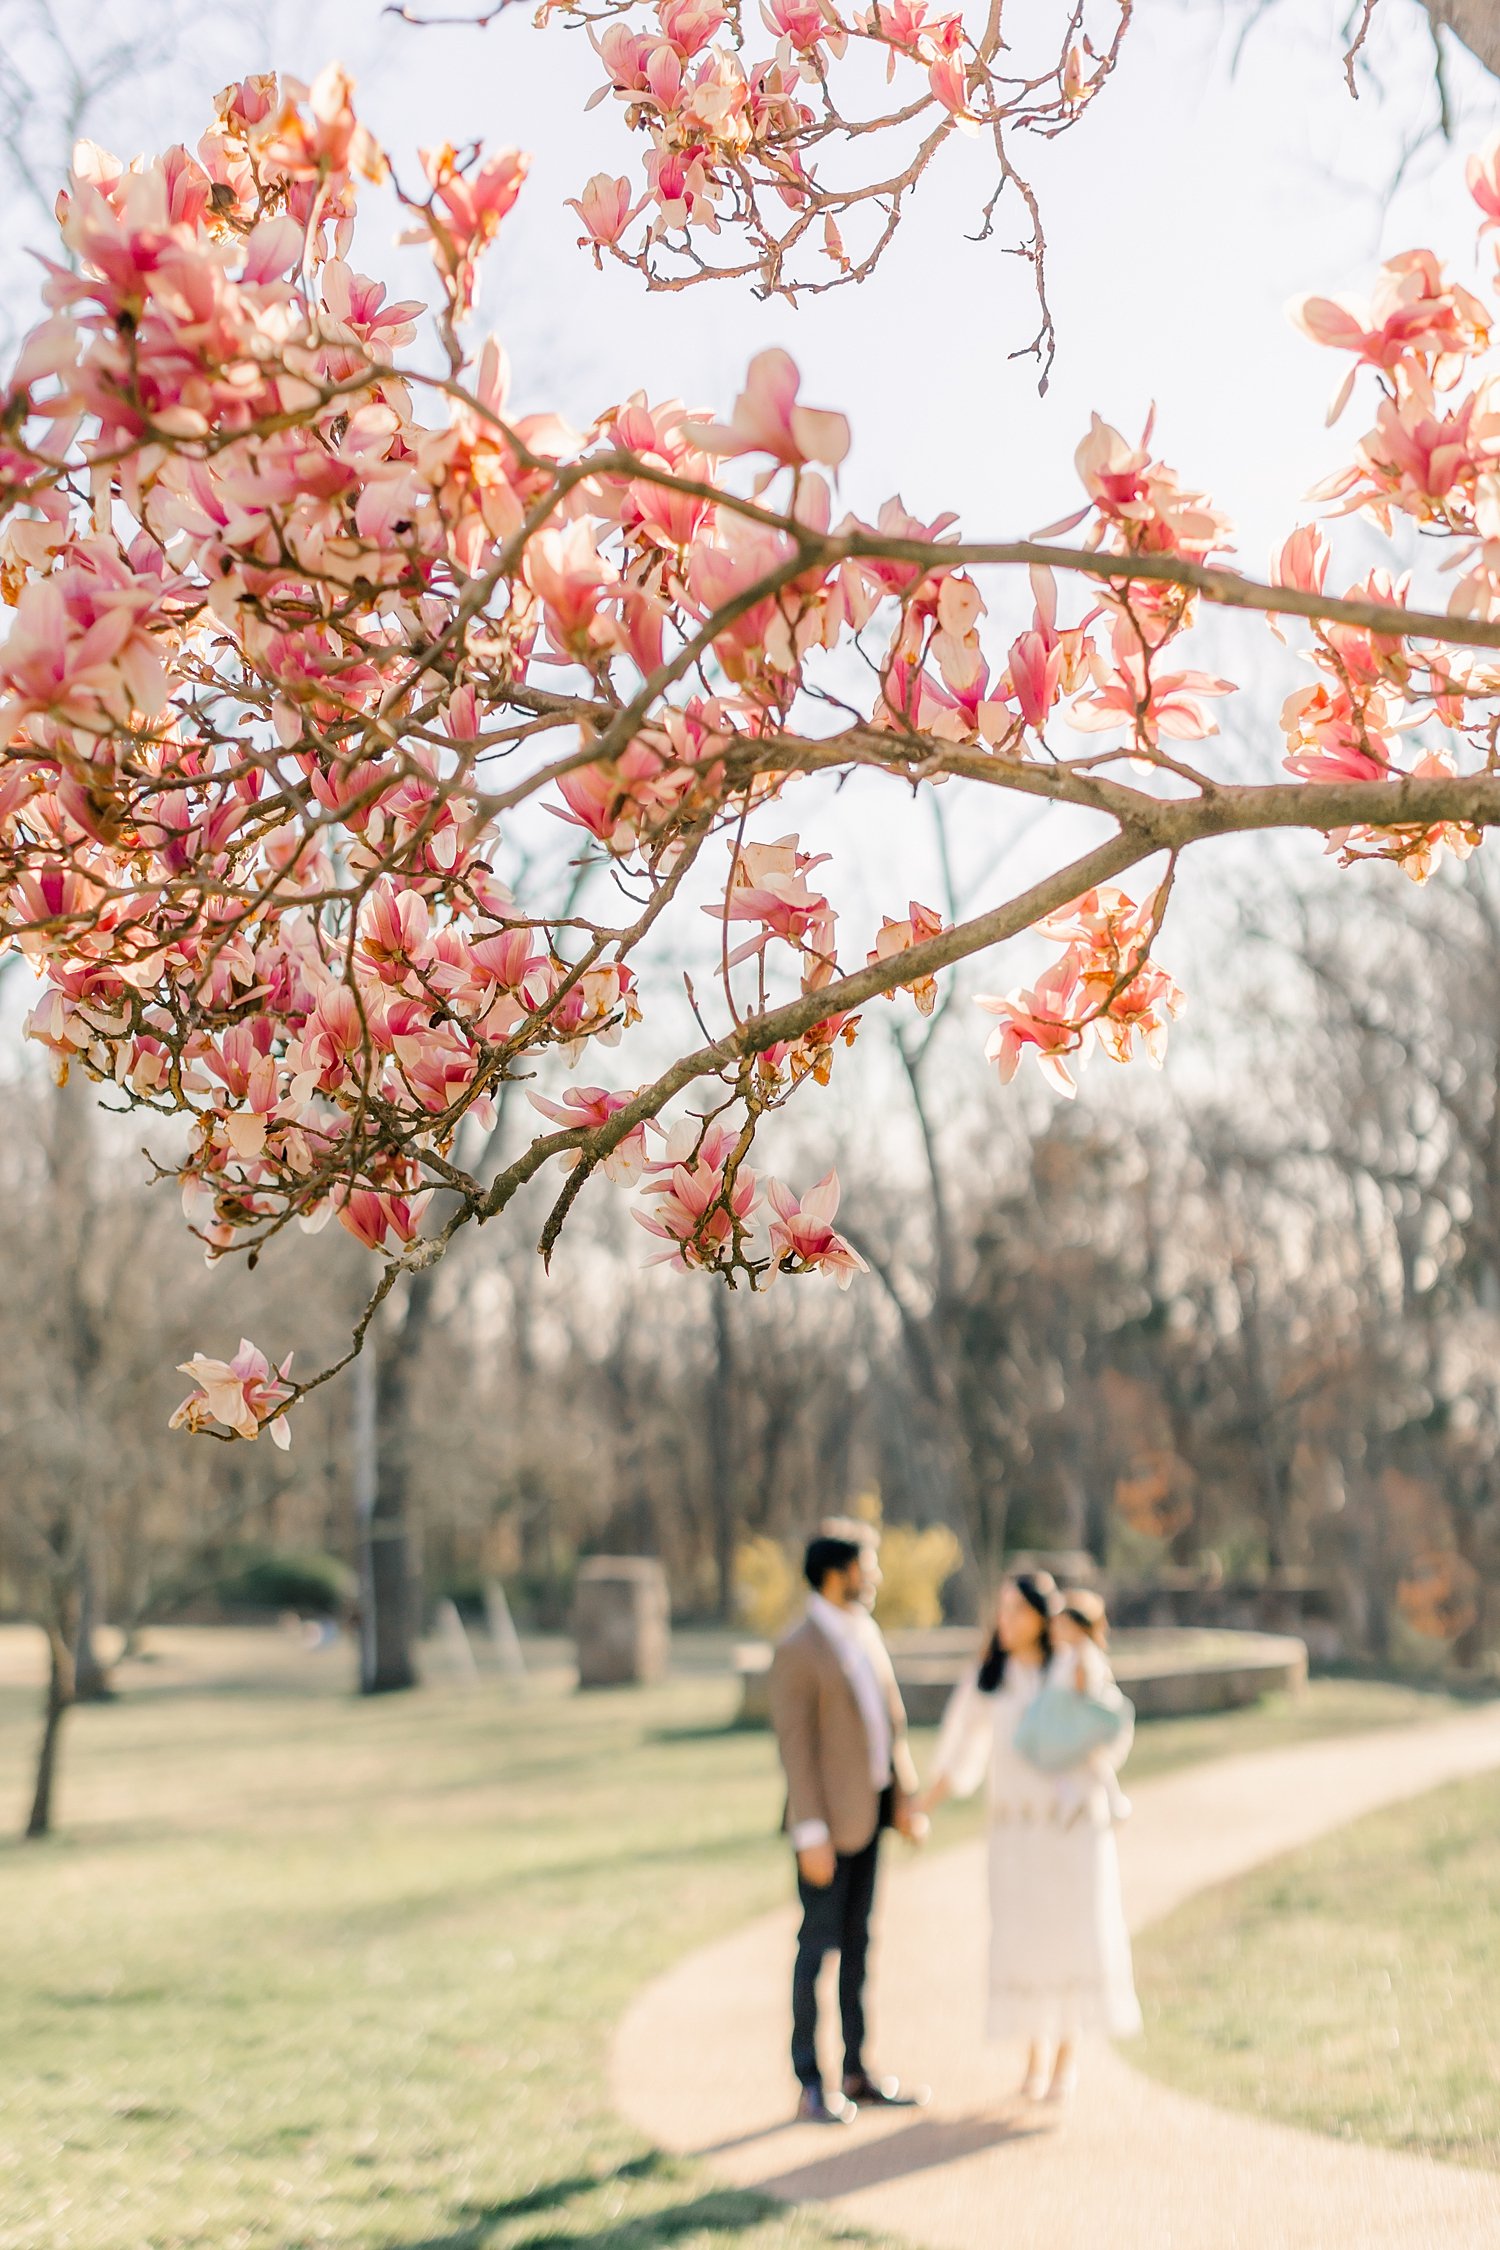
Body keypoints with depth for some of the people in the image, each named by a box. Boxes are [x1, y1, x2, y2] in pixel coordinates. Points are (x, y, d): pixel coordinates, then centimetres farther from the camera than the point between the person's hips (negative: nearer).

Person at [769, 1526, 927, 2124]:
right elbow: (795, 1745, -18)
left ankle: (858, 2075, 21)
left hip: (868, 1809, 8)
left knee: (857, 1943, 13)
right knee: (818, 1945, 0)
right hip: (827, 1816, -8)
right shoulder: (798, 1650, -16)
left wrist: (905, 1797, 9)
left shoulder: (865, 1631, 9)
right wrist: (811, 1834, -19)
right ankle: (810, 2087, 8)